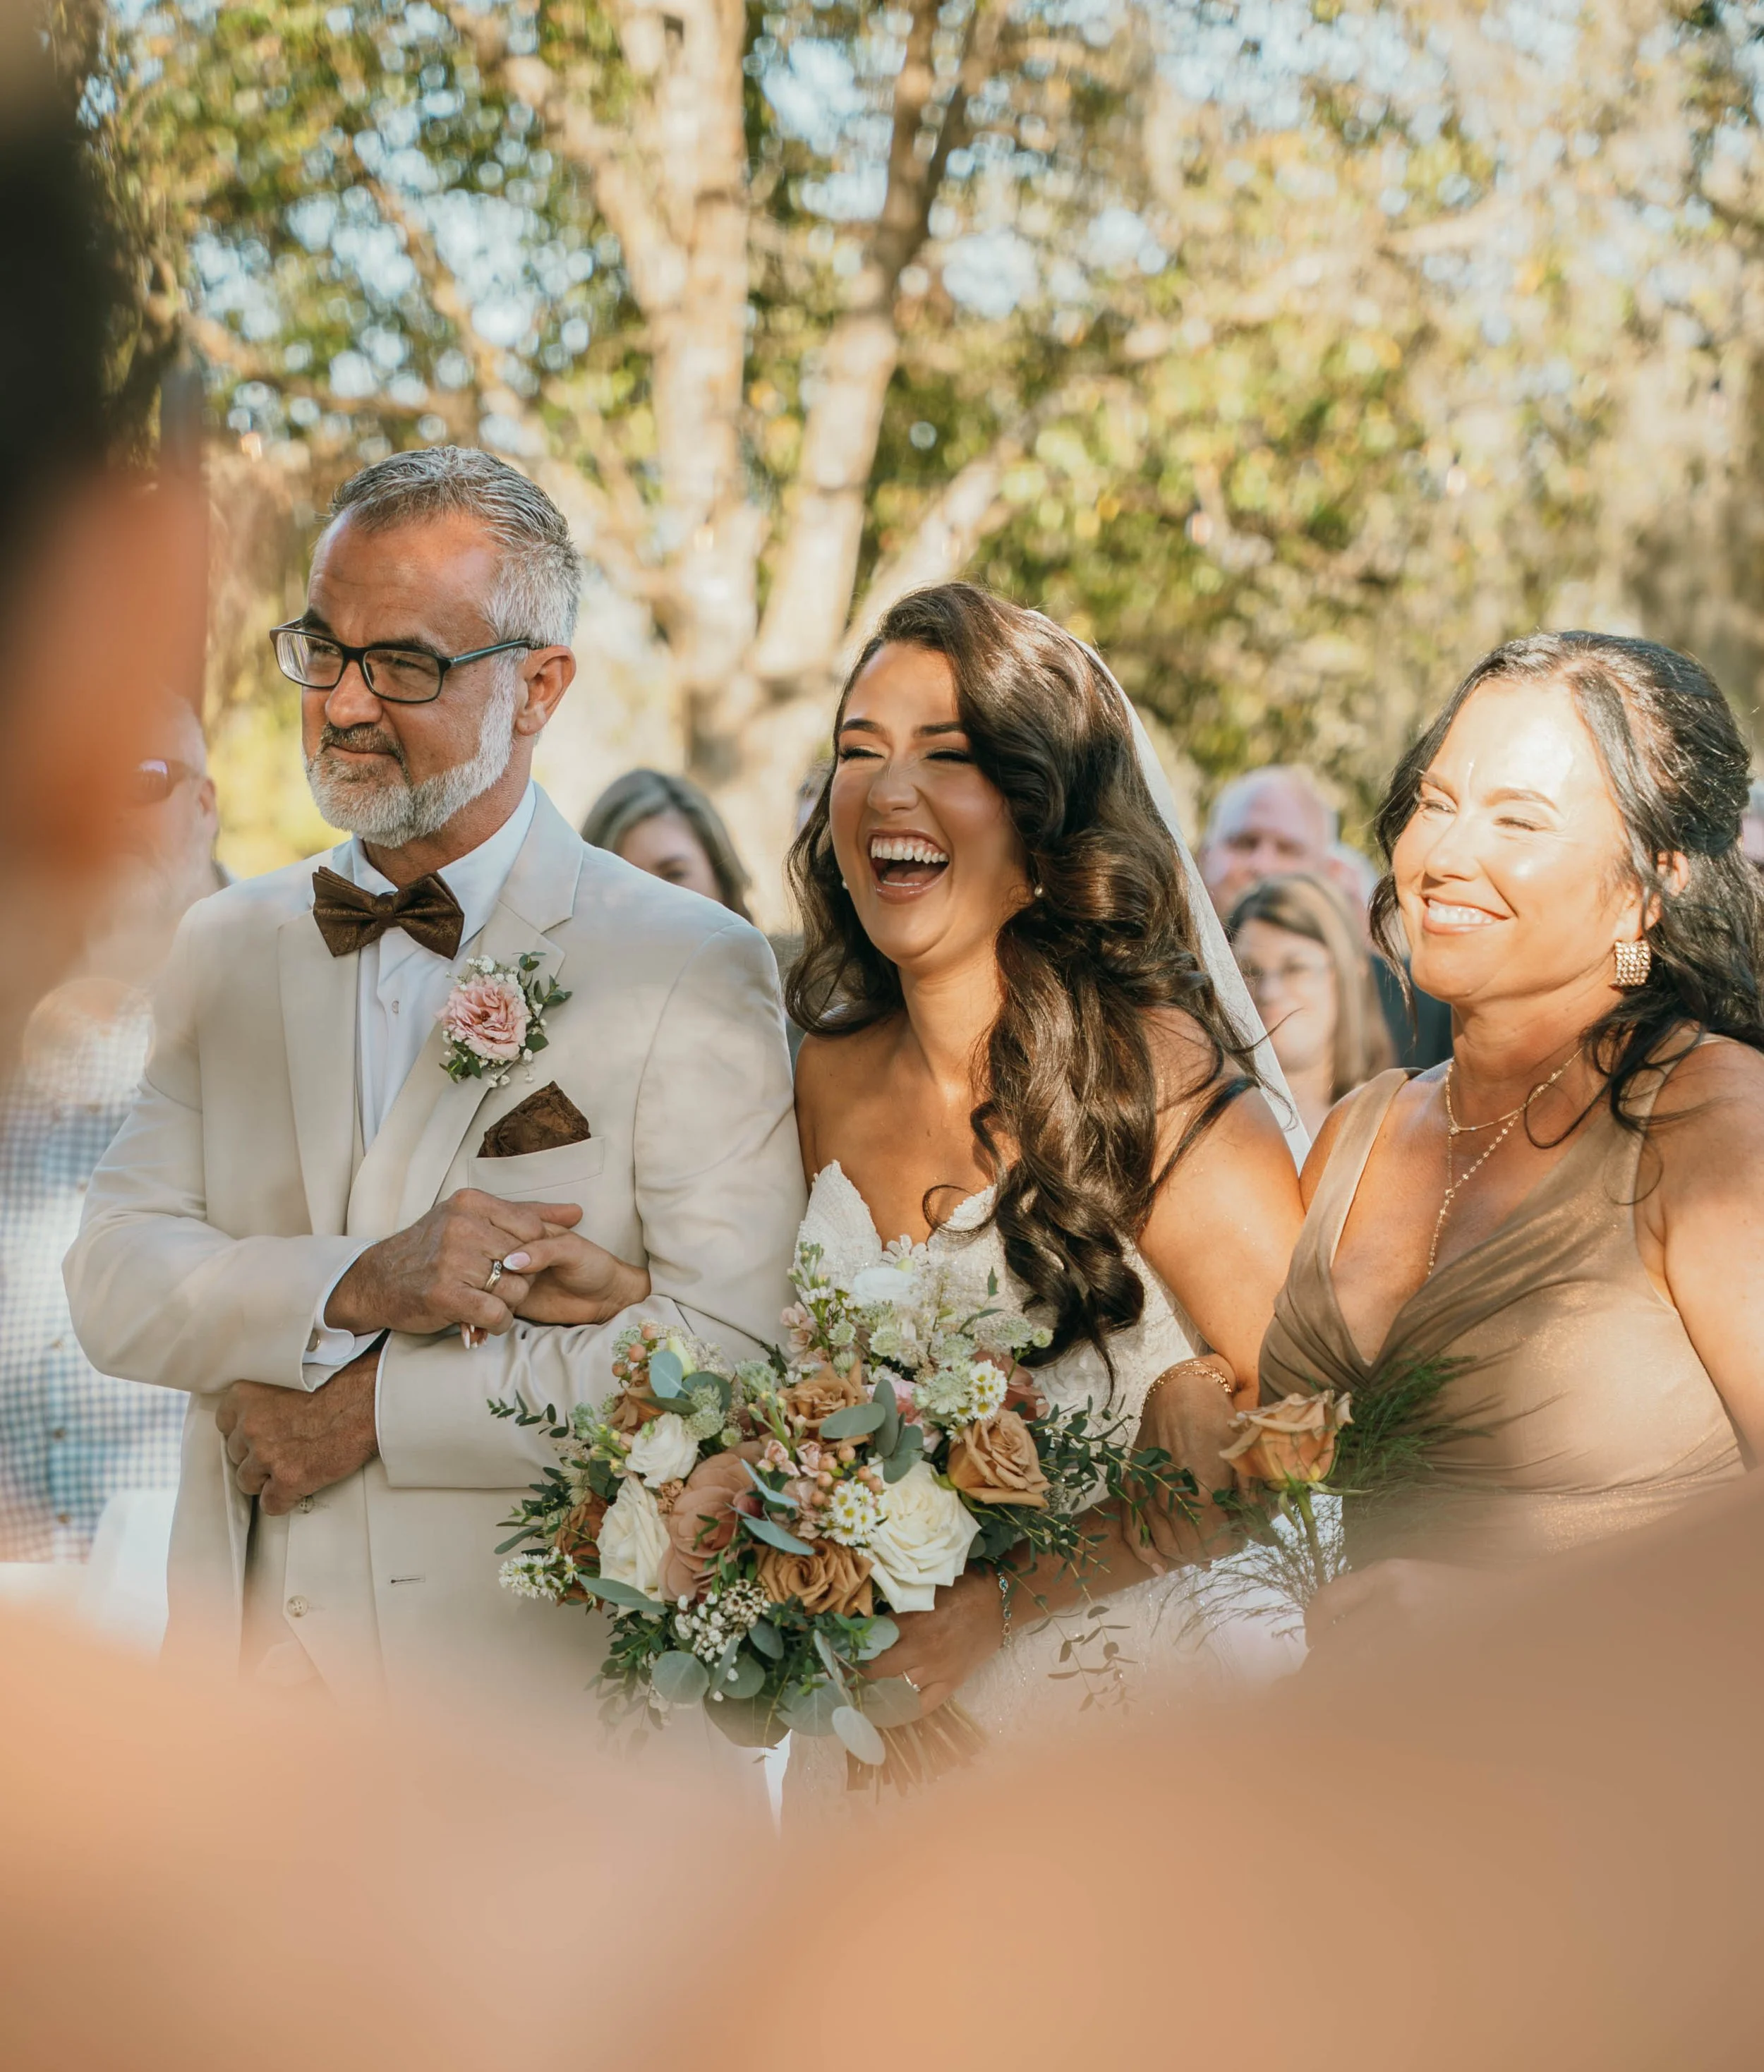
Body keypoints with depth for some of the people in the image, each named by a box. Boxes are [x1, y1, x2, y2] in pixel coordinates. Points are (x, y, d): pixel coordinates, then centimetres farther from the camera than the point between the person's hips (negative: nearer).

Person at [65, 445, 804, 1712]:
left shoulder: (693, 969, -7)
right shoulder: (227, 951, 9)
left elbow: (732, 1364, -16)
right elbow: (113, 1286, 0)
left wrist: (369, 1403, -15)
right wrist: (358, 1287, -19)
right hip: (254, 1673, 4)